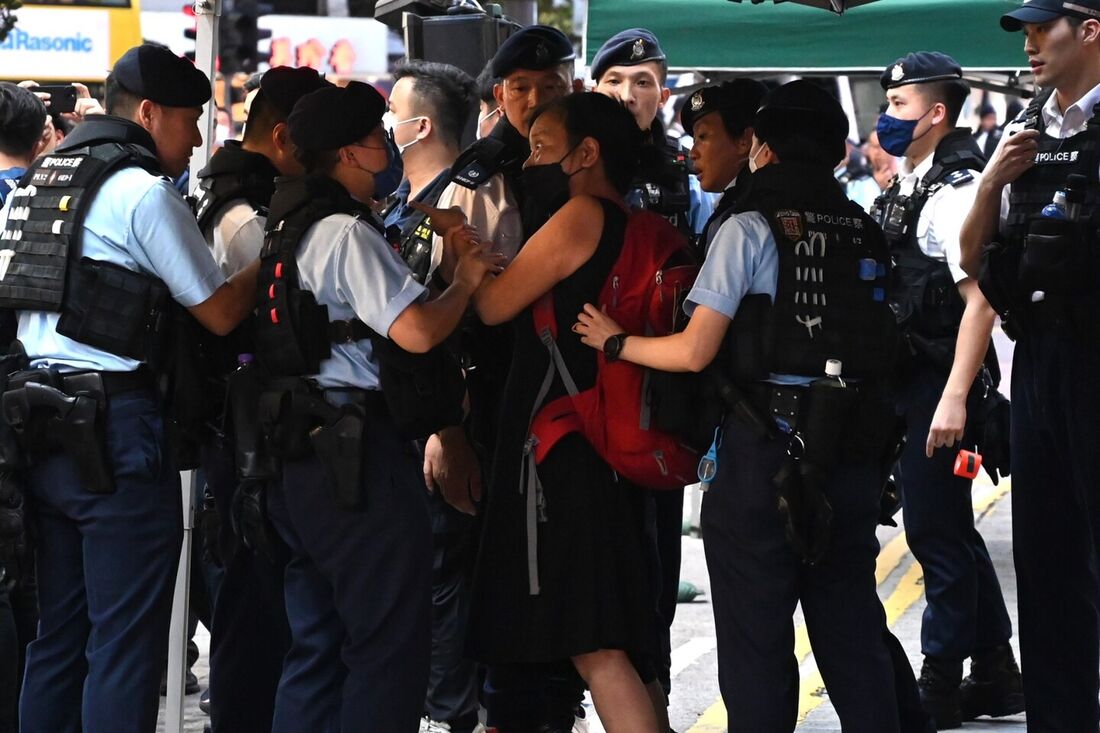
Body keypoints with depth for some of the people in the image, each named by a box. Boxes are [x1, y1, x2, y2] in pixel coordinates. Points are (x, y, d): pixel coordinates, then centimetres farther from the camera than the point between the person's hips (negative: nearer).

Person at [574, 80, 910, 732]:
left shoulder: (751, 230, -7)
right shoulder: (866, 234, 8)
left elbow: (693, 352, -10)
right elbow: (884, 349, 12)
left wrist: (615, 342, 5)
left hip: (767, 449, -5)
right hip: (853, 451, 5)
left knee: (757, 636, 3)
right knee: (854, 631, 11)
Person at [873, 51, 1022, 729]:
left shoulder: (957, 189, -15)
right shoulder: (904, 188, 13)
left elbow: (980, 299, -21)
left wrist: (954, 397, -25)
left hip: (943, 383, -9)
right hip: (909, 377, 9)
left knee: (937, 528, -2)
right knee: (949, 527, 15)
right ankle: (996, 675, 24)